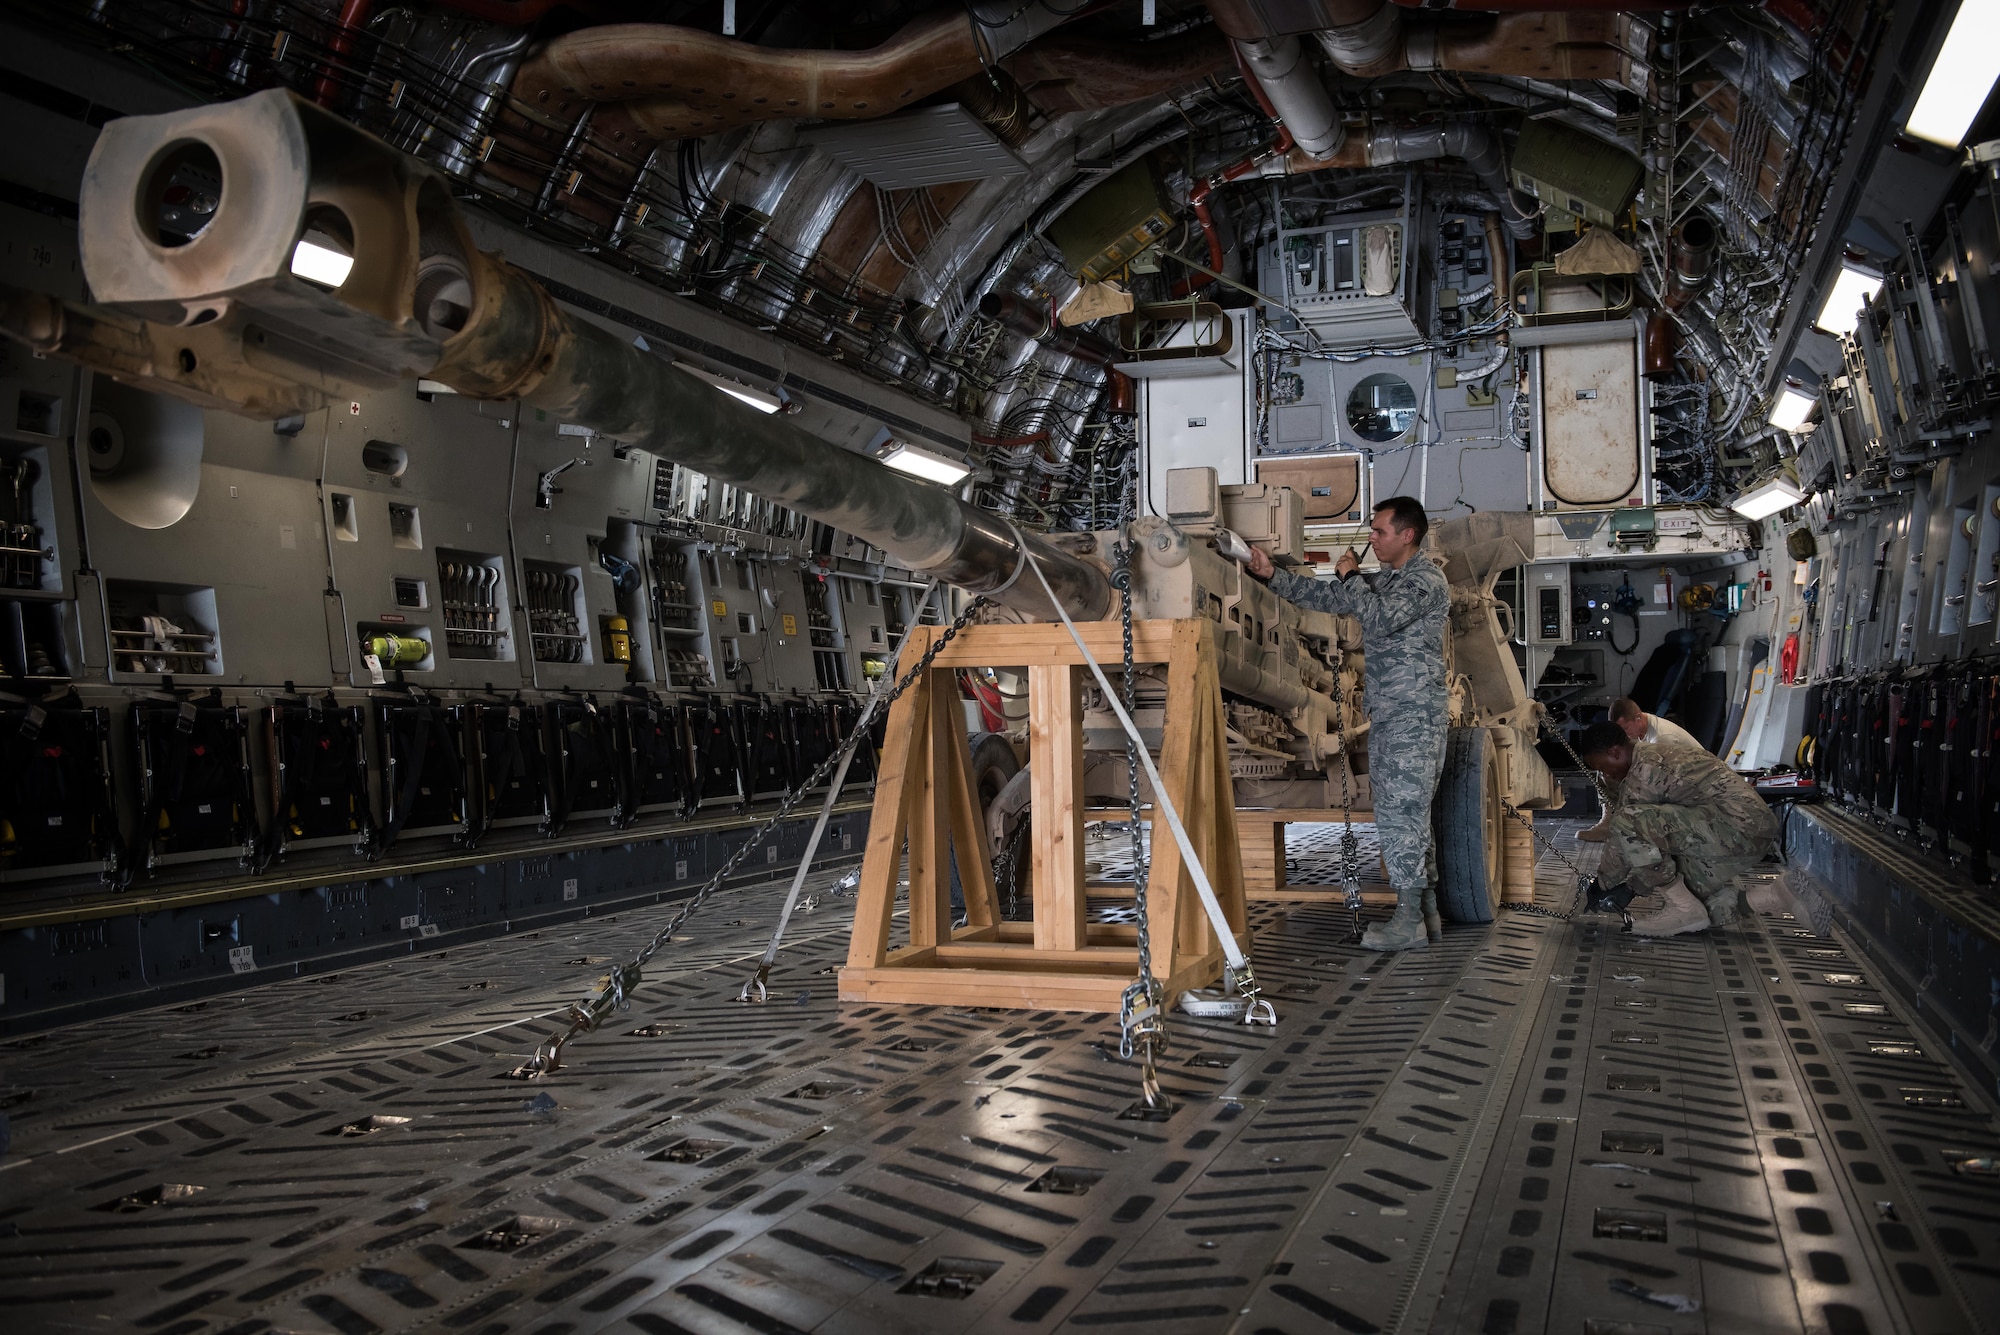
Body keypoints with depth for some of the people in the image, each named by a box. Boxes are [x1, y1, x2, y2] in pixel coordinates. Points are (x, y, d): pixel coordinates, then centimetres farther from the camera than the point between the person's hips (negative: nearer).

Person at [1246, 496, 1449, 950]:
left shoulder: (1427, 580, -10)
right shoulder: (1385, 581, 18)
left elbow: (1380, 619, -24)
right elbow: (1325, 597, 21)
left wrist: (1350, 576, -10)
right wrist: (1273, 574, 13)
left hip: (1413, 718, -9)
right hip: (1385, 717, 9)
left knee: (1401, 815, -8)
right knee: (1403, 816, 11)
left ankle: (1409, 923, -2)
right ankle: (1425, 916, 18)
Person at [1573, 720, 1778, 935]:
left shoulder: (1644, 770, -12)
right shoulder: (1657, 753, 19)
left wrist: (1604, 883, 8)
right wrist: (1626, 885, 28)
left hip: (1738, 829, -11)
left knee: (1628, 823, -22)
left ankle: (1685, 909, -10)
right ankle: (1720, 898, 13)